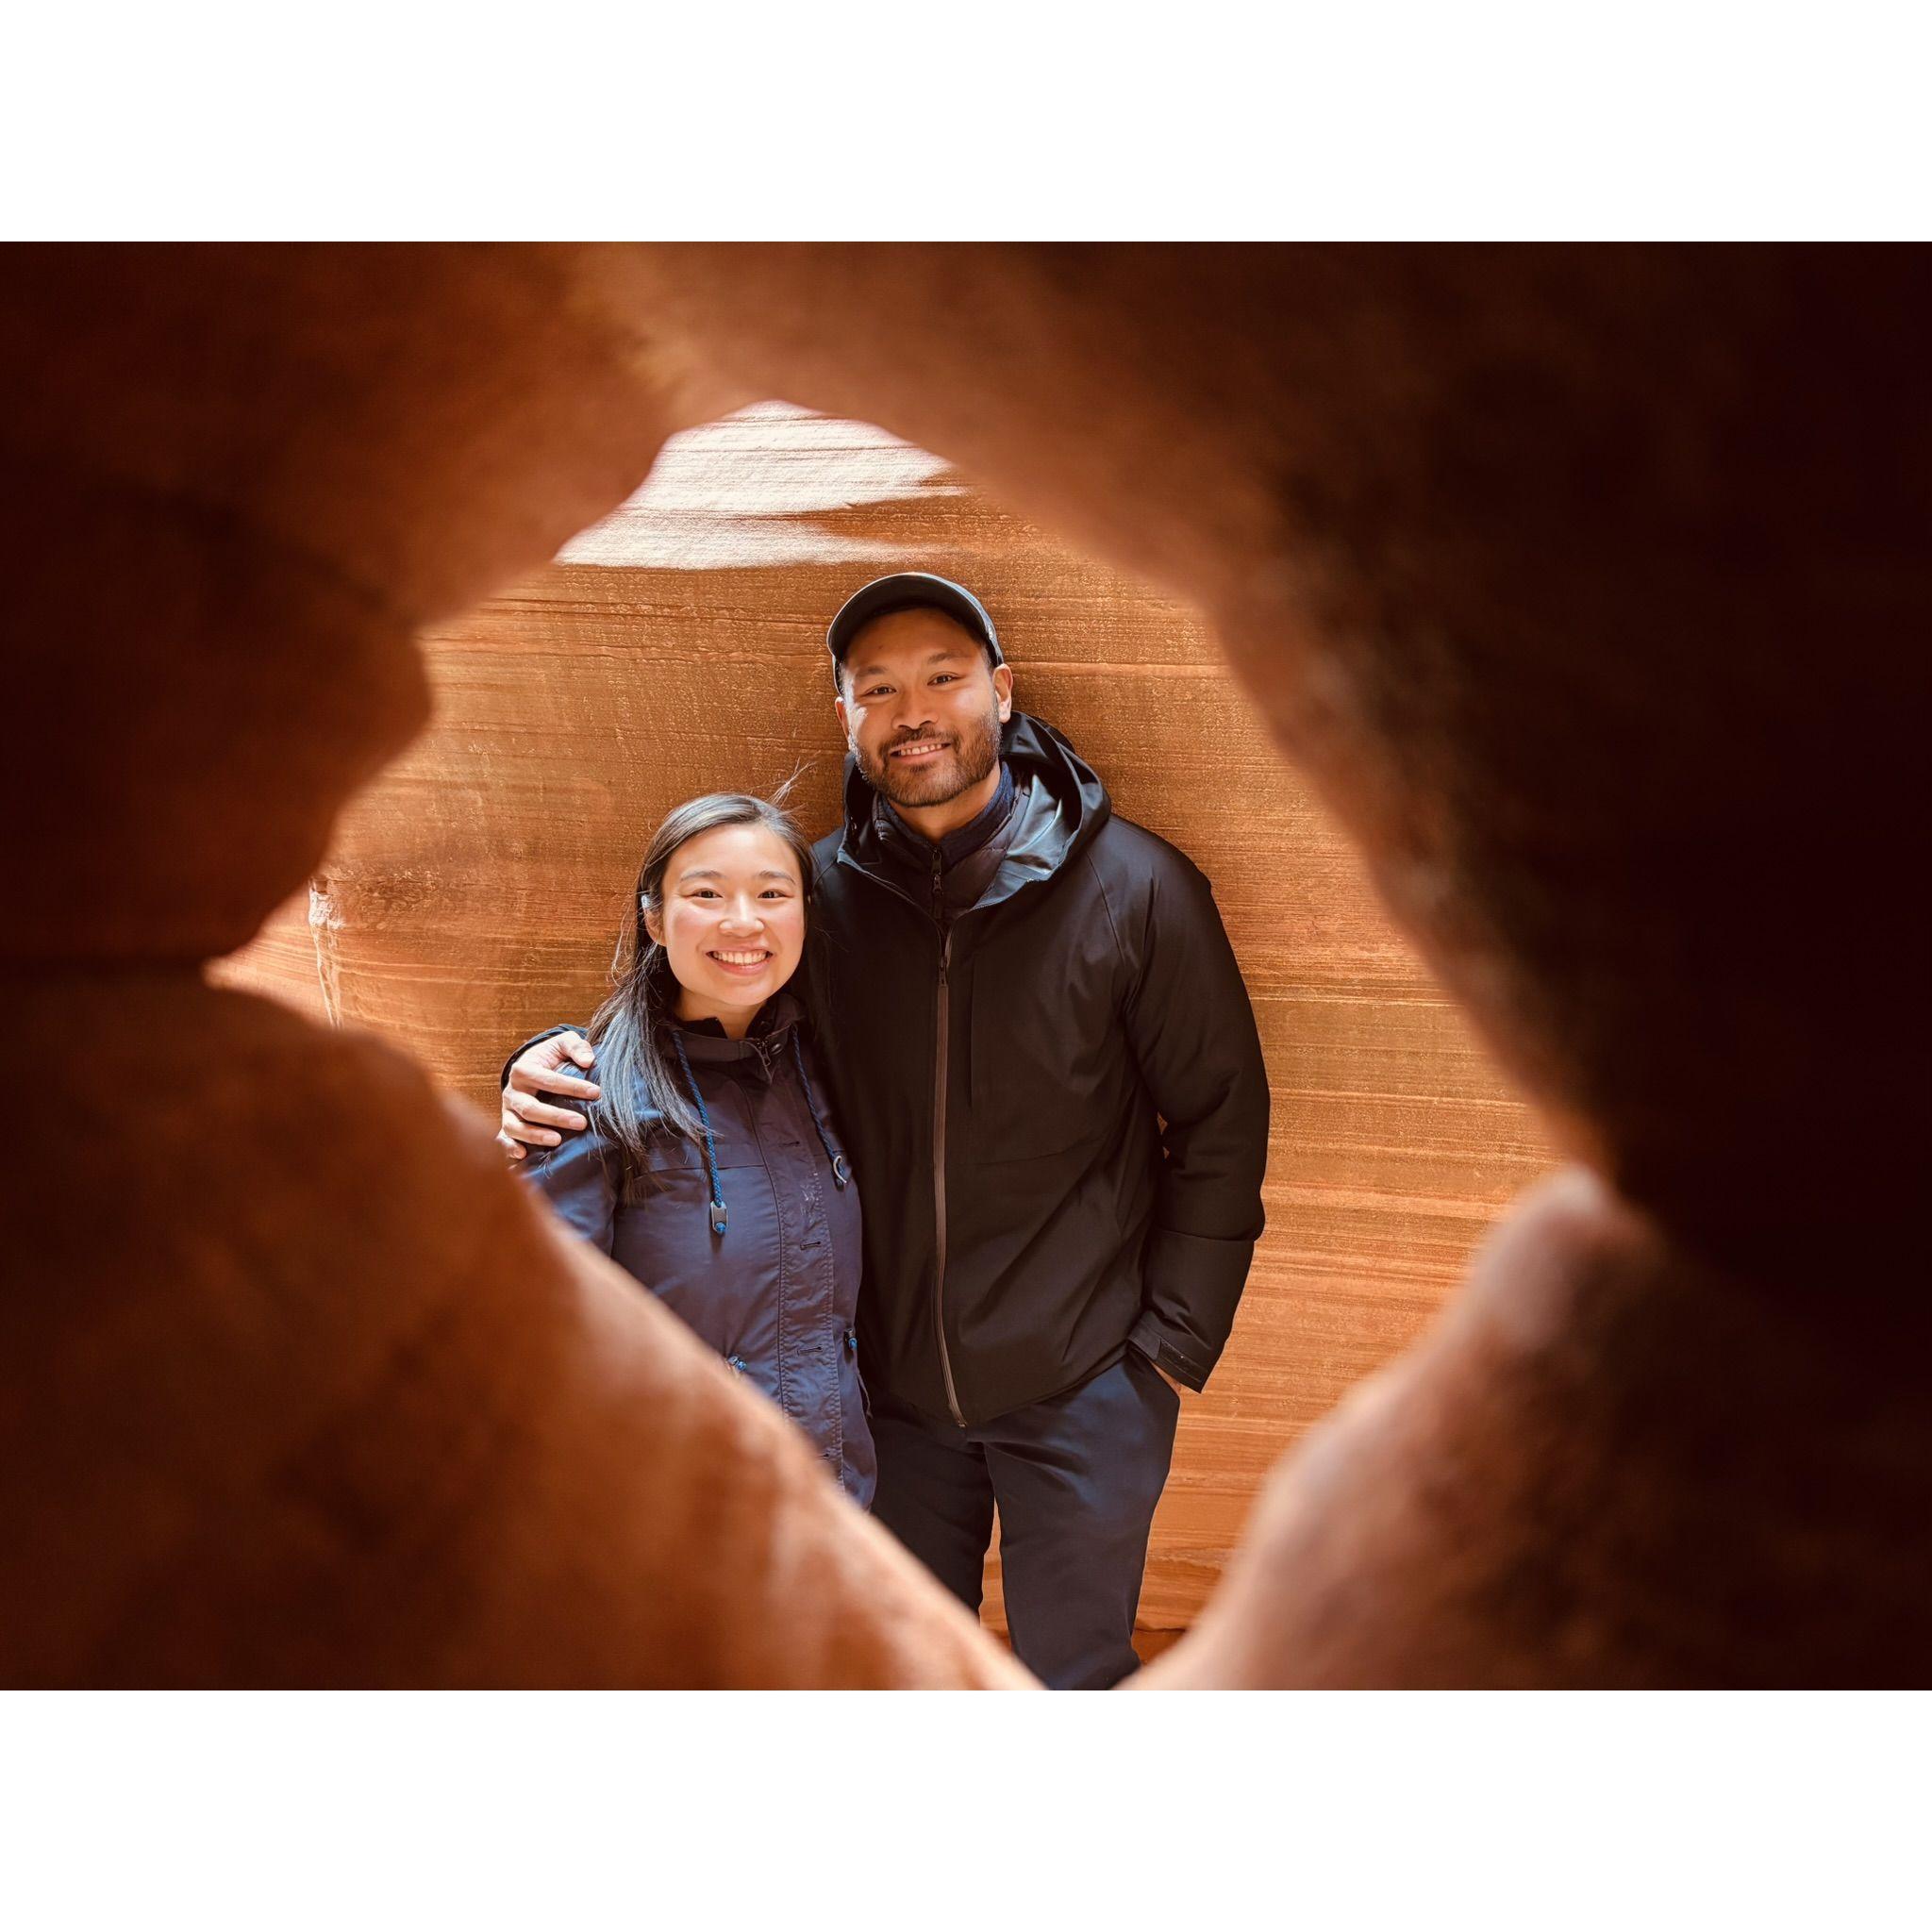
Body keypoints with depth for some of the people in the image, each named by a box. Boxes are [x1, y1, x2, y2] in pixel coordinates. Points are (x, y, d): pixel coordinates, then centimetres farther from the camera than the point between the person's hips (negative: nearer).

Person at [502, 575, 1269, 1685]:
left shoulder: (1135, 888, -12)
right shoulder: (820, 890, -5)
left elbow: (1220, 1123, -5)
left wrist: (1174, 1338, -8)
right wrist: (551, 1073, -13)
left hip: (1080, 1386, -3)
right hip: (890, 1380, 3)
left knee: (1075, 1676, 14)